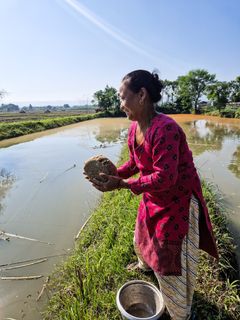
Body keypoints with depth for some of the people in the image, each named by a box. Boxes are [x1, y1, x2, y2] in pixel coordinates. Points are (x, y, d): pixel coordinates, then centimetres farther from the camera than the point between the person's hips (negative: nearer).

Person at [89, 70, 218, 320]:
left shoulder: (165, 129, -32)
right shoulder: (134, 127, -4)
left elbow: (165, 178, -32)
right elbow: (135, 162, 6)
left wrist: (122, 184, -29)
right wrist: (114, 173, -10)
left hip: (178, 199, -8)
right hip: (153, 197, 9)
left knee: (170, 258, 6)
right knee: (144, 234, 29)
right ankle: (145, 265, 65)